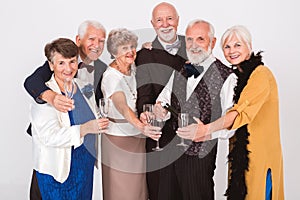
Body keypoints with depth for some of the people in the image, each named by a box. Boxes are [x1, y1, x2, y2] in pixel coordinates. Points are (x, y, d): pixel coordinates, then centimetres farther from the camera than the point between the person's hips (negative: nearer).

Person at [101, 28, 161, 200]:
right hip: (119, 137, -7)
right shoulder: (111, 76, -20)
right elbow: (122, 108, -34)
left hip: (137, 135, 7)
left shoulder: (133, 68, 1)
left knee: (137, 184, 16)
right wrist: (141, 127, -50)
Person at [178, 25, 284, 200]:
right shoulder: (236, 75, 12)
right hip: (239, 151, 7)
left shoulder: (261, 74, -15)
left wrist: (207, 129, -37)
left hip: (260, 154, -7)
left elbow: (242, 111, -28)